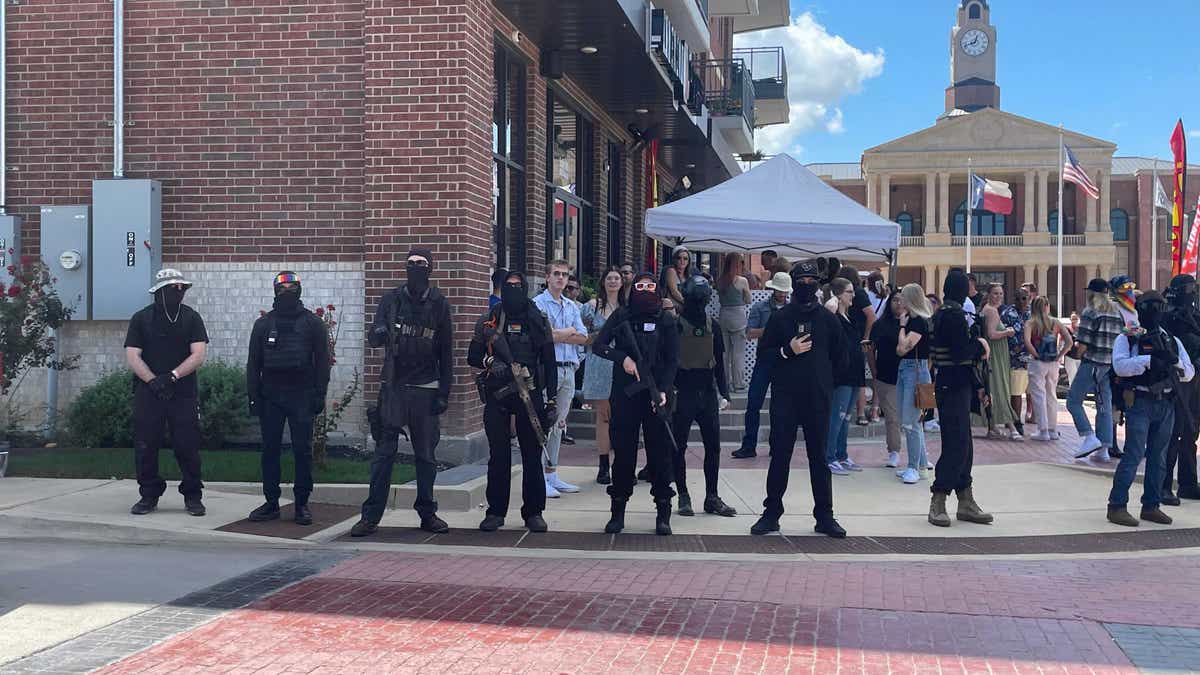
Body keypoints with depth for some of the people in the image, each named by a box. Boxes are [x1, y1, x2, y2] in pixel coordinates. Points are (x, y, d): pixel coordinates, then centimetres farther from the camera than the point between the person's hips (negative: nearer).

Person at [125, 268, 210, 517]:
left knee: (188, 446, 0)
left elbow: (198, 355, -4)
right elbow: (132, 357, -1)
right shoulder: (141, 318, 6)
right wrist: (153, 381, -15)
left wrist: (172, 377, -15)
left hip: (183, 393, 0)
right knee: (145, 447, 3)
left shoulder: (191, 317, 5)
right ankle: (149, 495, 16)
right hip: (148, 393, 1)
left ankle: (193, 496, 10)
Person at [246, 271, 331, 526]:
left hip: (301, 396, -2)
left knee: (302, 450, -2)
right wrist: (253, 396, 2)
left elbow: (322, 361, 3)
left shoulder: (312, 323, 5)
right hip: (270, 396, 2)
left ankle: (302, 503, 6)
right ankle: (271, 503, 11)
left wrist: (319, 395, -5)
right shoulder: (263, 324, 10)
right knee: (270, 450, 3)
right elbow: (253, 362, 10)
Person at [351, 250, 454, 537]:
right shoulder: (391, 299, 3)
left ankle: (427, 513, 18)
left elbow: (446, 352, 5)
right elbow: (372, 339, 0)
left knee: (426, 455, 7)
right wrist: (378, 333, -25)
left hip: (425, 389, 0)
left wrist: (444, 393, 0)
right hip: (393, 386, 0)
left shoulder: (439, 304, 3)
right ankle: (371, 515, 1)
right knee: (384, 453, -3)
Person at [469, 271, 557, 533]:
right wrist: (490, 363, -12)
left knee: (532, 455, 1)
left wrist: (552, 400, 1)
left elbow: (549, 363, 7)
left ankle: (533, 512, 9)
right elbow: (472, 356, 9)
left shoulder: (539, 322, 7)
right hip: (496, 394, 0)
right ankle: (496, 512, 10)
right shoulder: (488, 322, 8)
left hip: (530, 395, 0)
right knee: (498, 455, 2)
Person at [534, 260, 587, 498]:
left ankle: (552, 474, 17)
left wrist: (558, 335, -8)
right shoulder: (538, 304, -3)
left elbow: (583, 338, 8)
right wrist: (570, 332, -4)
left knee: (559, 423, 11)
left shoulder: (572, 306, 17)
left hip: (568, 369, 7)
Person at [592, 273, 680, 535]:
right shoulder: (622, 316, 6)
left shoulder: (666, 320, 5)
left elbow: (672, 360, 1)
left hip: (655, 396, 0)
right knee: (623, 451, 3)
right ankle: (618, 511, 11)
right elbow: (598, 345, 1)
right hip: (625, 394, 0)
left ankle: (663, 513, 7)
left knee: (660, 451, 0)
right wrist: (623, 358, -15)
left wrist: (663, 390, -12)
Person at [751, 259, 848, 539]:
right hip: (785, 398, -1)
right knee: (779, 456, 2)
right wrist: (787, 351, -11)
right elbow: (762, 352, 3)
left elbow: (842, 359, 12)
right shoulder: (780, 317, 4)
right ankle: (772, 513, 10)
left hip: (818, 398, 1)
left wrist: (821, 374, 7)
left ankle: (824, 515, 13)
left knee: (819, 457, 6)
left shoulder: (829, 319, 6)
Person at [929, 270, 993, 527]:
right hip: (954, 387, -10)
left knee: (962, 445, 12)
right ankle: (937, 503, -5)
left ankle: (966, 502, 18)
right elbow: (962, 352, -22)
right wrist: (980, 345, -2)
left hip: (953, 386, 10)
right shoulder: (954, 314, -15)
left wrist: (977, 387, 21)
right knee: (957, 445, -9)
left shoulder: (943, 313, 16)